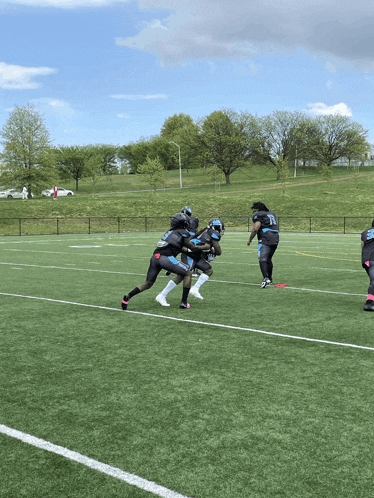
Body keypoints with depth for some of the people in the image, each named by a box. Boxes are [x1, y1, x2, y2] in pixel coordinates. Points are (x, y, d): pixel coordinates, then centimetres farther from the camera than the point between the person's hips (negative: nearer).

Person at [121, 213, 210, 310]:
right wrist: (205, 247, 32)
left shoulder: (170, 231, 27)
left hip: (155, 257, 6)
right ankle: (184, 302, 9)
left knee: (148, 284, 18)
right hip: (166, 258, -6)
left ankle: (128, 296, 2)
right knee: (188, 274, 12)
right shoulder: (182, 233, 7)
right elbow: (193, 248, 16)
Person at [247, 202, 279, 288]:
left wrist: (250, 240, -2)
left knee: (262, 260, -13)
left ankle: (266, 279, -29)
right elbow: (276, 228, 28)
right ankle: (270, 279, 27)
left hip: (265, 240, -8)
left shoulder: (258, 216, -3)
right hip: (275, 239, 8)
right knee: (268, 259, 20)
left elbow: (255, 229, -11)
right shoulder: (272, 214, 22)